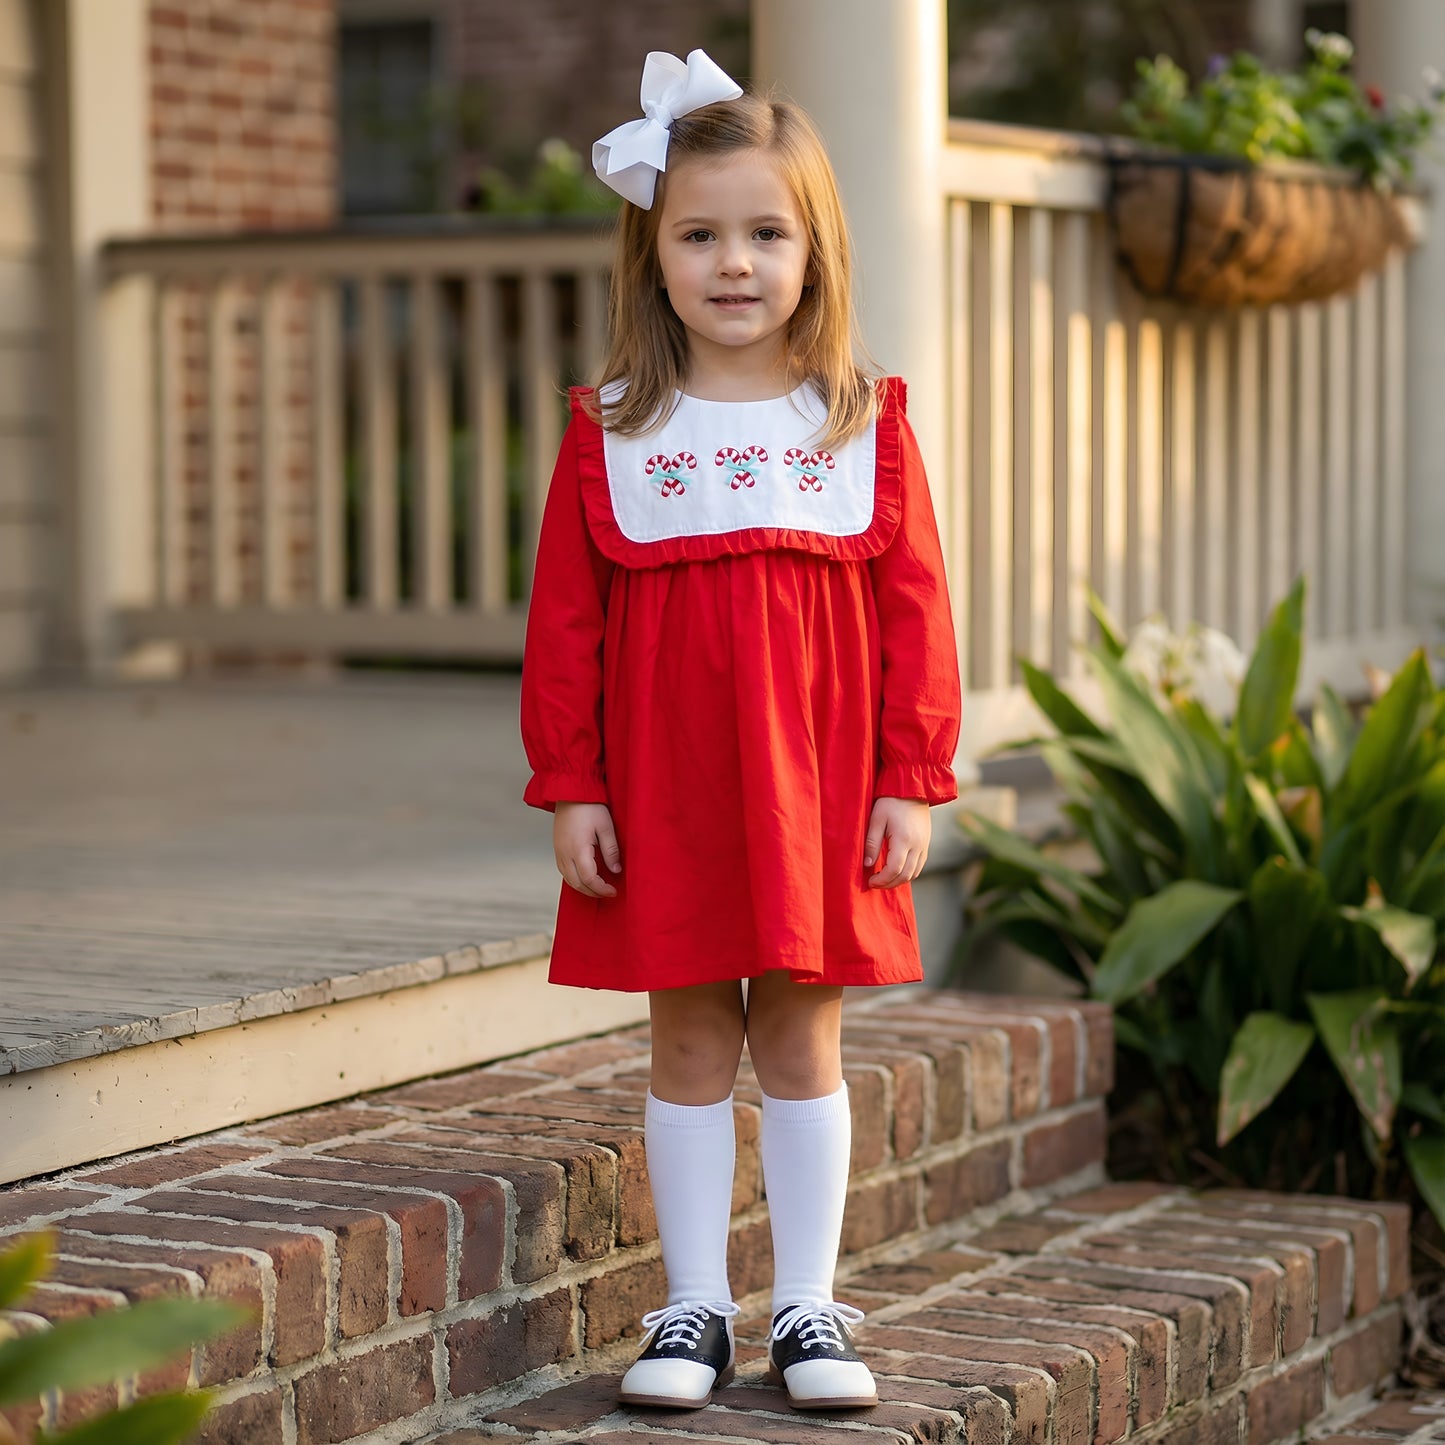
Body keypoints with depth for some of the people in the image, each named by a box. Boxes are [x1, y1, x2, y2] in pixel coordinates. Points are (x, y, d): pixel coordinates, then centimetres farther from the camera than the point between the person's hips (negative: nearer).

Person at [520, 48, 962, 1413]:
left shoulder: (864, 422, 1)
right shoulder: (609, 432, 0)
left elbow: (914, 606, 1)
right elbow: (564, 620, 0)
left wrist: (911, 782, -3)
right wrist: (569, 788, -4)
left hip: (816, 792, 0)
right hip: (662, 792, 0)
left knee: (801, 1041, 8)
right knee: (689, 1043, 7)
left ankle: (807, 1307, 17)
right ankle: (693, 1306, 17)